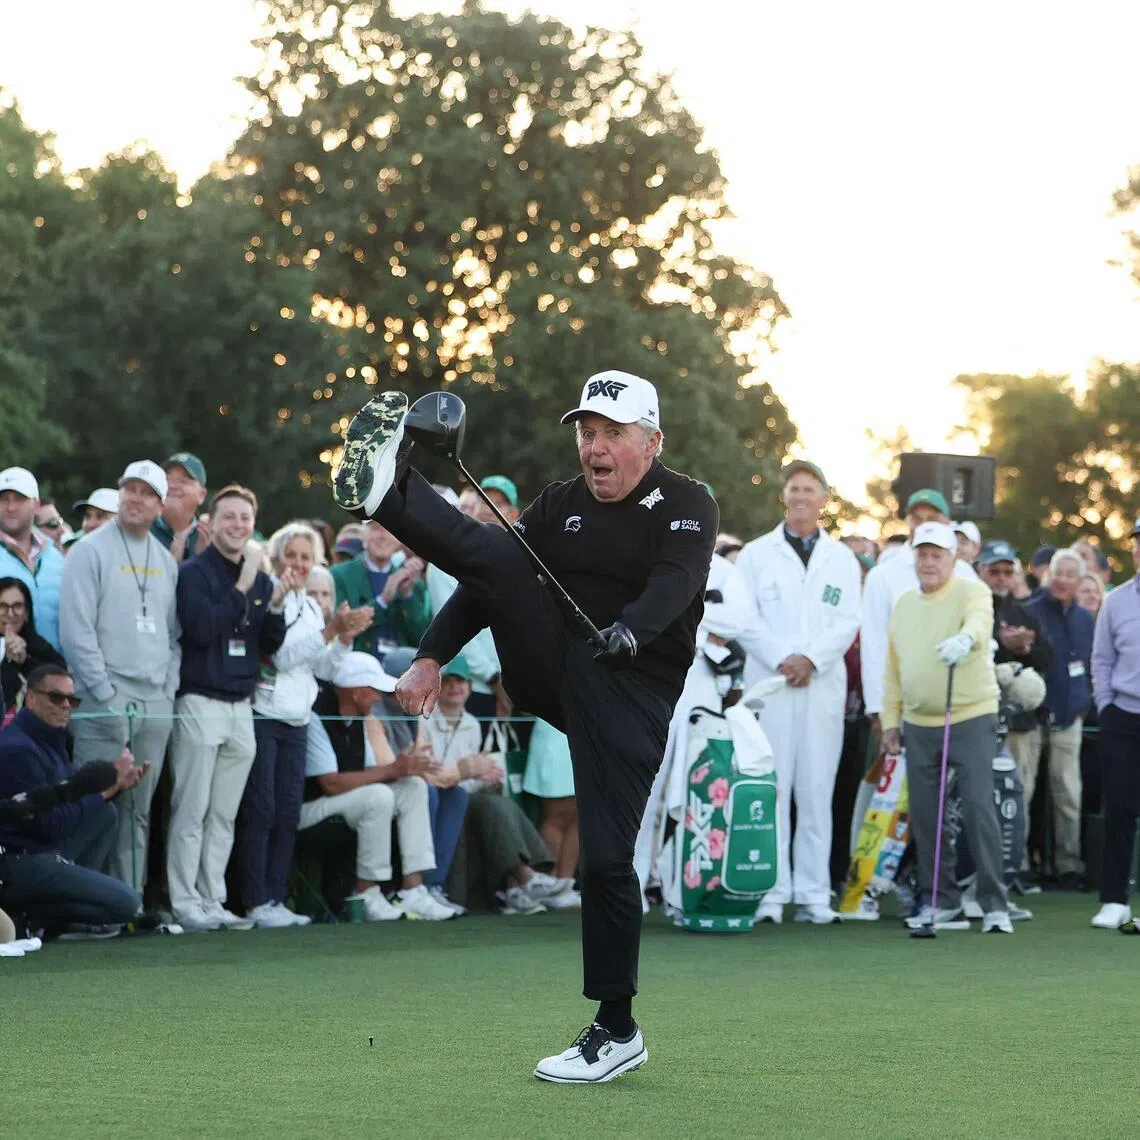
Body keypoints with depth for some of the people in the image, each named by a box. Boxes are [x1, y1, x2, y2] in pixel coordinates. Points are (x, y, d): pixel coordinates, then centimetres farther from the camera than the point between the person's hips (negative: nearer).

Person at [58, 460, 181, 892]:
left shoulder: (165, 560, 15)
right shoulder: (92, 550, -4)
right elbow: (77, 630, -10)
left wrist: (169, 690, 6)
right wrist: (105, 694, -14)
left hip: (156, 706, 6)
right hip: (105, 704, -6)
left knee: (138, 813, 9)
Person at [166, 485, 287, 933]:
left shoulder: (260, 580, 14)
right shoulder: (194, 572, -5)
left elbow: (268, 648, 14)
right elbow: (201, 629, -18)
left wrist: (276, 606, -4)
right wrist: (242, 587, -17)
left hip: (241, 706, 6)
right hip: (200, 704, -6)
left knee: (224, 815, 8)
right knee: (191, 811, -6)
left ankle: (212, 900, 12)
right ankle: (184, 904, -3)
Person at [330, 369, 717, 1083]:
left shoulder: (687, 507, -1)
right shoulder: (561, 505, 13)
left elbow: (674, 585, -20)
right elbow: (486, 582, 10)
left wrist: (629, 630, -41)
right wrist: (432, 657, -3)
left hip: (630, 690, -4)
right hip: (548, 670, 5)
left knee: (606, 858, -12)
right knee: (491, 553, -16)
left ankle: (617, 1029, -2)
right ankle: (383, 487, -39)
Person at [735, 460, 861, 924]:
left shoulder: (842, 559, 13)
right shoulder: (755, 555, 9)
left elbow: (848, 622, 5)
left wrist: (811, 658, -10)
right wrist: (781, 659, -11)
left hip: (823, 684, 1)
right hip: (768, 684, -1)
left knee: (817, 791, 1)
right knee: (771, 789, -5)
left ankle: (813, 893, 2)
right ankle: (771, 891, -5)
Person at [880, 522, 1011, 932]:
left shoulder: (972, 592, -5)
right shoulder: (903, 604, 13)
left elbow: (979, 621, -30)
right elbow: (893, 668, 17)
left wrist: (965, 639, -52)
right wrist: (890, 721, 14)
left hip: (971, 719, -5)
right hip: (918, 725, 5)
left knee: (978, 806, -11)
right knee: (924, 813, 6)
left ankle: (994, 903, -5)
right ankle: (942, 899, 18)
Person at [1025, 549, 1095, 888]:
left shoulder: (1086, 620, 9)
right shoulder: (1029, 613, -5)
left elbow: (1093, 666, 17)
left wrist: (1084, 701, 7)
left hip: (1069, 718, 4)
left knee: (1068, 795, 8)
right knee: (1020, 789, -6)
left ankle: (1069, 861, 15)